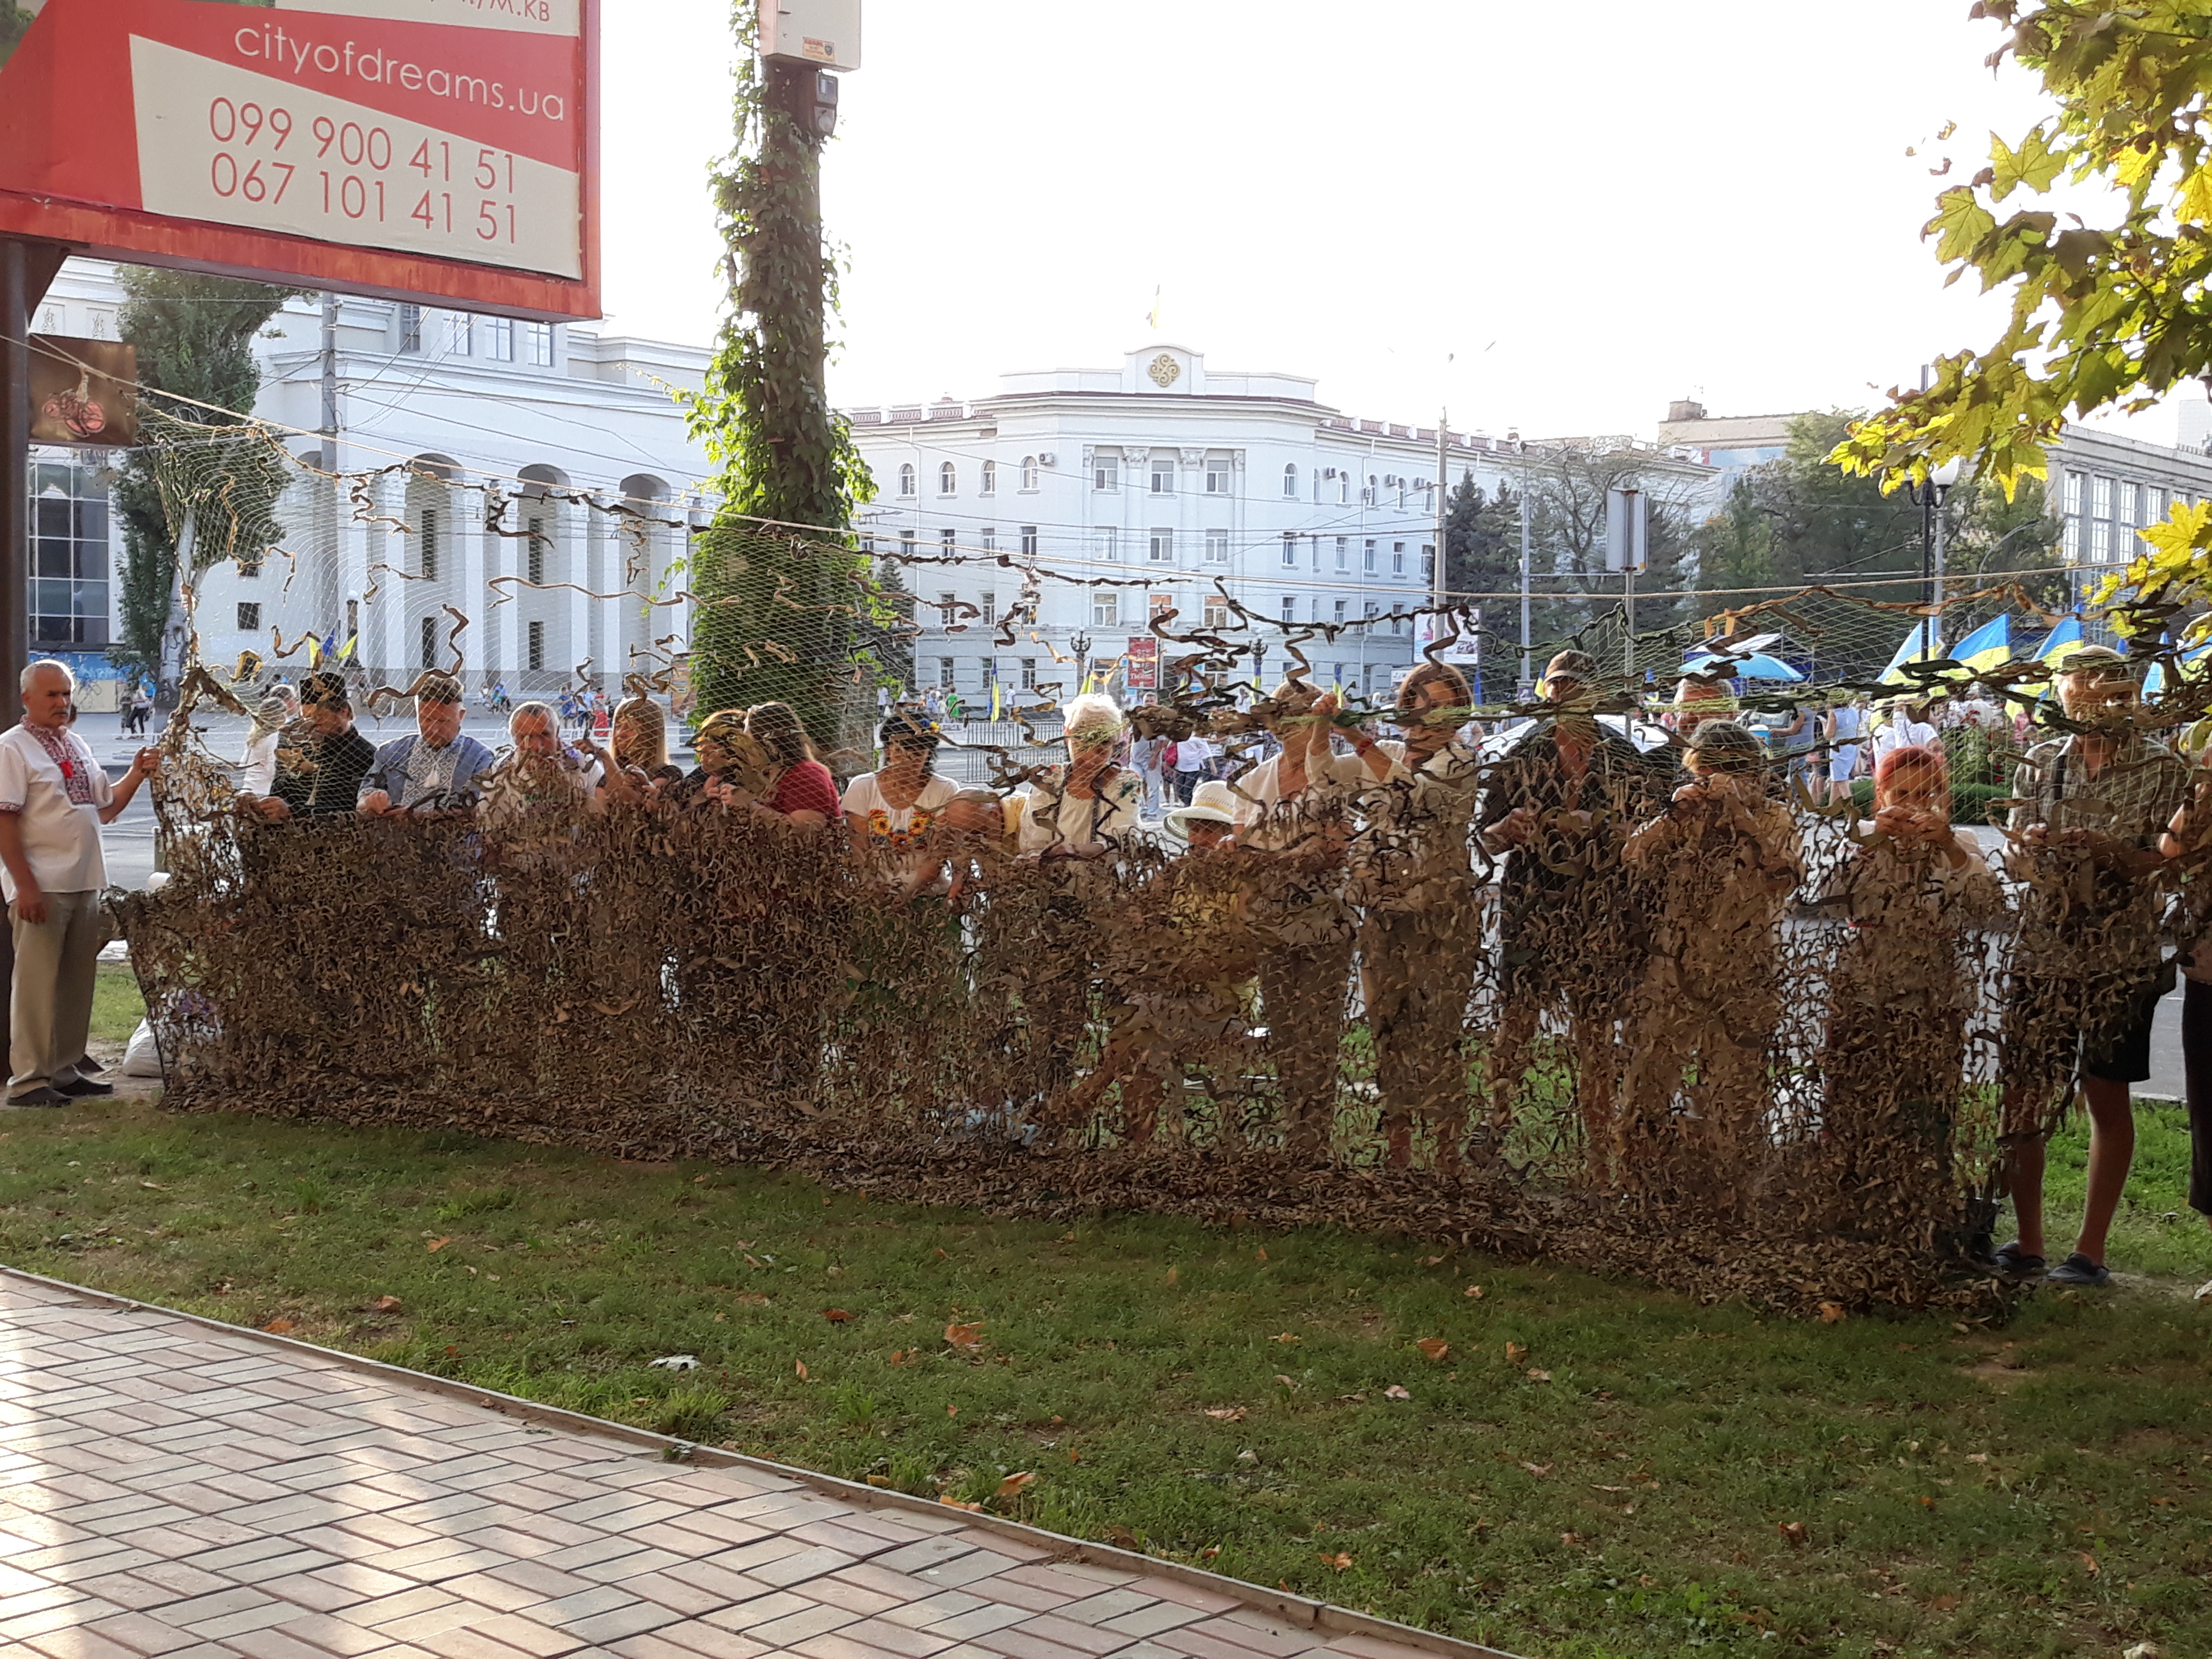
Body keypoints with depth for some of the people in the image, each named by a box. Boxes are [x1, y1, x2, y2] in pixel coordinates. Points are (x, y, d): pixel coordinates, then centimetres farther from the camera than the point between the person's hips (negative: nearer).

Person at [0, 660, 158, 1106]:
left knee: (77, 982, 11)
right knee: (37, 982, -4)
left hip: (84, 884, 8)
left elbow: (105, 808, 22)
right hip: (42, 886, -7)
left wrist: (136, 776, 5)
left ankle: (63, 1071, 20)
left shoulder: (77, 745, 17)